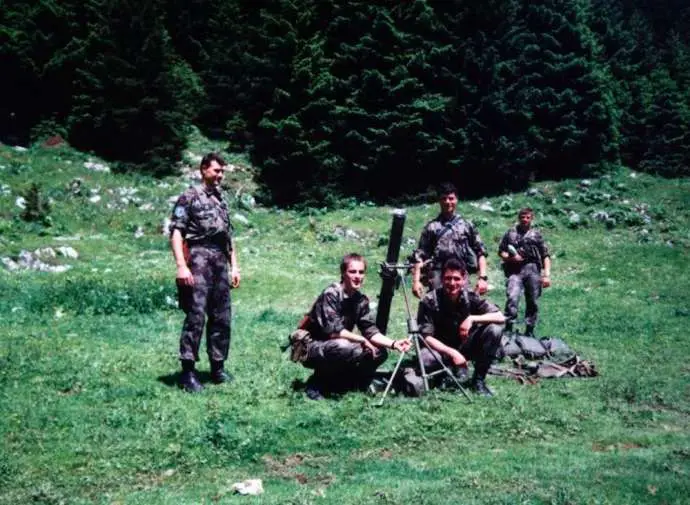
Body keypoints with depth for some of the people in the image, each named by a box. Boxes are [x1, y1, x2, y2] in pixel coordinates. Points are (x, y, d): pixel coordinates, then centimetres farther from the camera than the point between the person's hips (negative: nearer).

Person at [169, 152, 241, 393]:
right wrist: (181, 266, -19)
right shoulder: (190, 197, -1)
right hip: (199, 261, -7)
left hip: (221, 265, 7)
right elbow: (176, 232, -9)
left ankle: (218, 368, 17)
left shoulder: (222, 200, 20)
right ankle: (187, 372, -8)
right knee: (195, 316, -11)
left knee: (221, 319, 8)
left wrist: (234, 266, 17)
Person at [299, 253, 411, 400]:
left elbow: (370, 330, -1)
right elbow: (332, 330, -27)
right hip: (312, 348, -8)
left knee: (380, 353, -3)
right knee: (347, 348, -36)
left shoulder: (361, 299, 2)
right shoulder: (331, 294, -20)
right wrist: (362, 340, -22)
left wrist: (393, 343, -17)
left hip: (338, 347, 8)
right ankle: (316, 383, -12)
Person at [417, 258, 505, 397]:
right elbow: (426, 336, -19)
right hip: (441, 348, -2)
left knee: (495, 328, -22)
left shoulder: (470, 297, -12)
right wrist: (452, 353, -31)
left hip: (465, 347, 2)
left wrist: (472, 318, -31)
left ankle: (478, 379, -7)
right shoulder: (429, 301, -18)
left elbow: (501, 317, -17)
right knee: (424, 359, -38)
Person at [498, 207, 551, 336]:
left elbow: (546, 256, 10)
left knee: (532, 302, 4)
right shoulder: (510, 233, 13)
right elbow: (501, 251, 15)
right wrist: (510, 258, -7)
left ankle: (529, 331, 15)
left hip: (532, 270, 2)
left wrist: (547, 275, 0)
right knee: (512, 298, -19)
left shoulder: (536, 235, 14)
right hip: (515, 271, -1)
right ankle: (508, 328, -17)